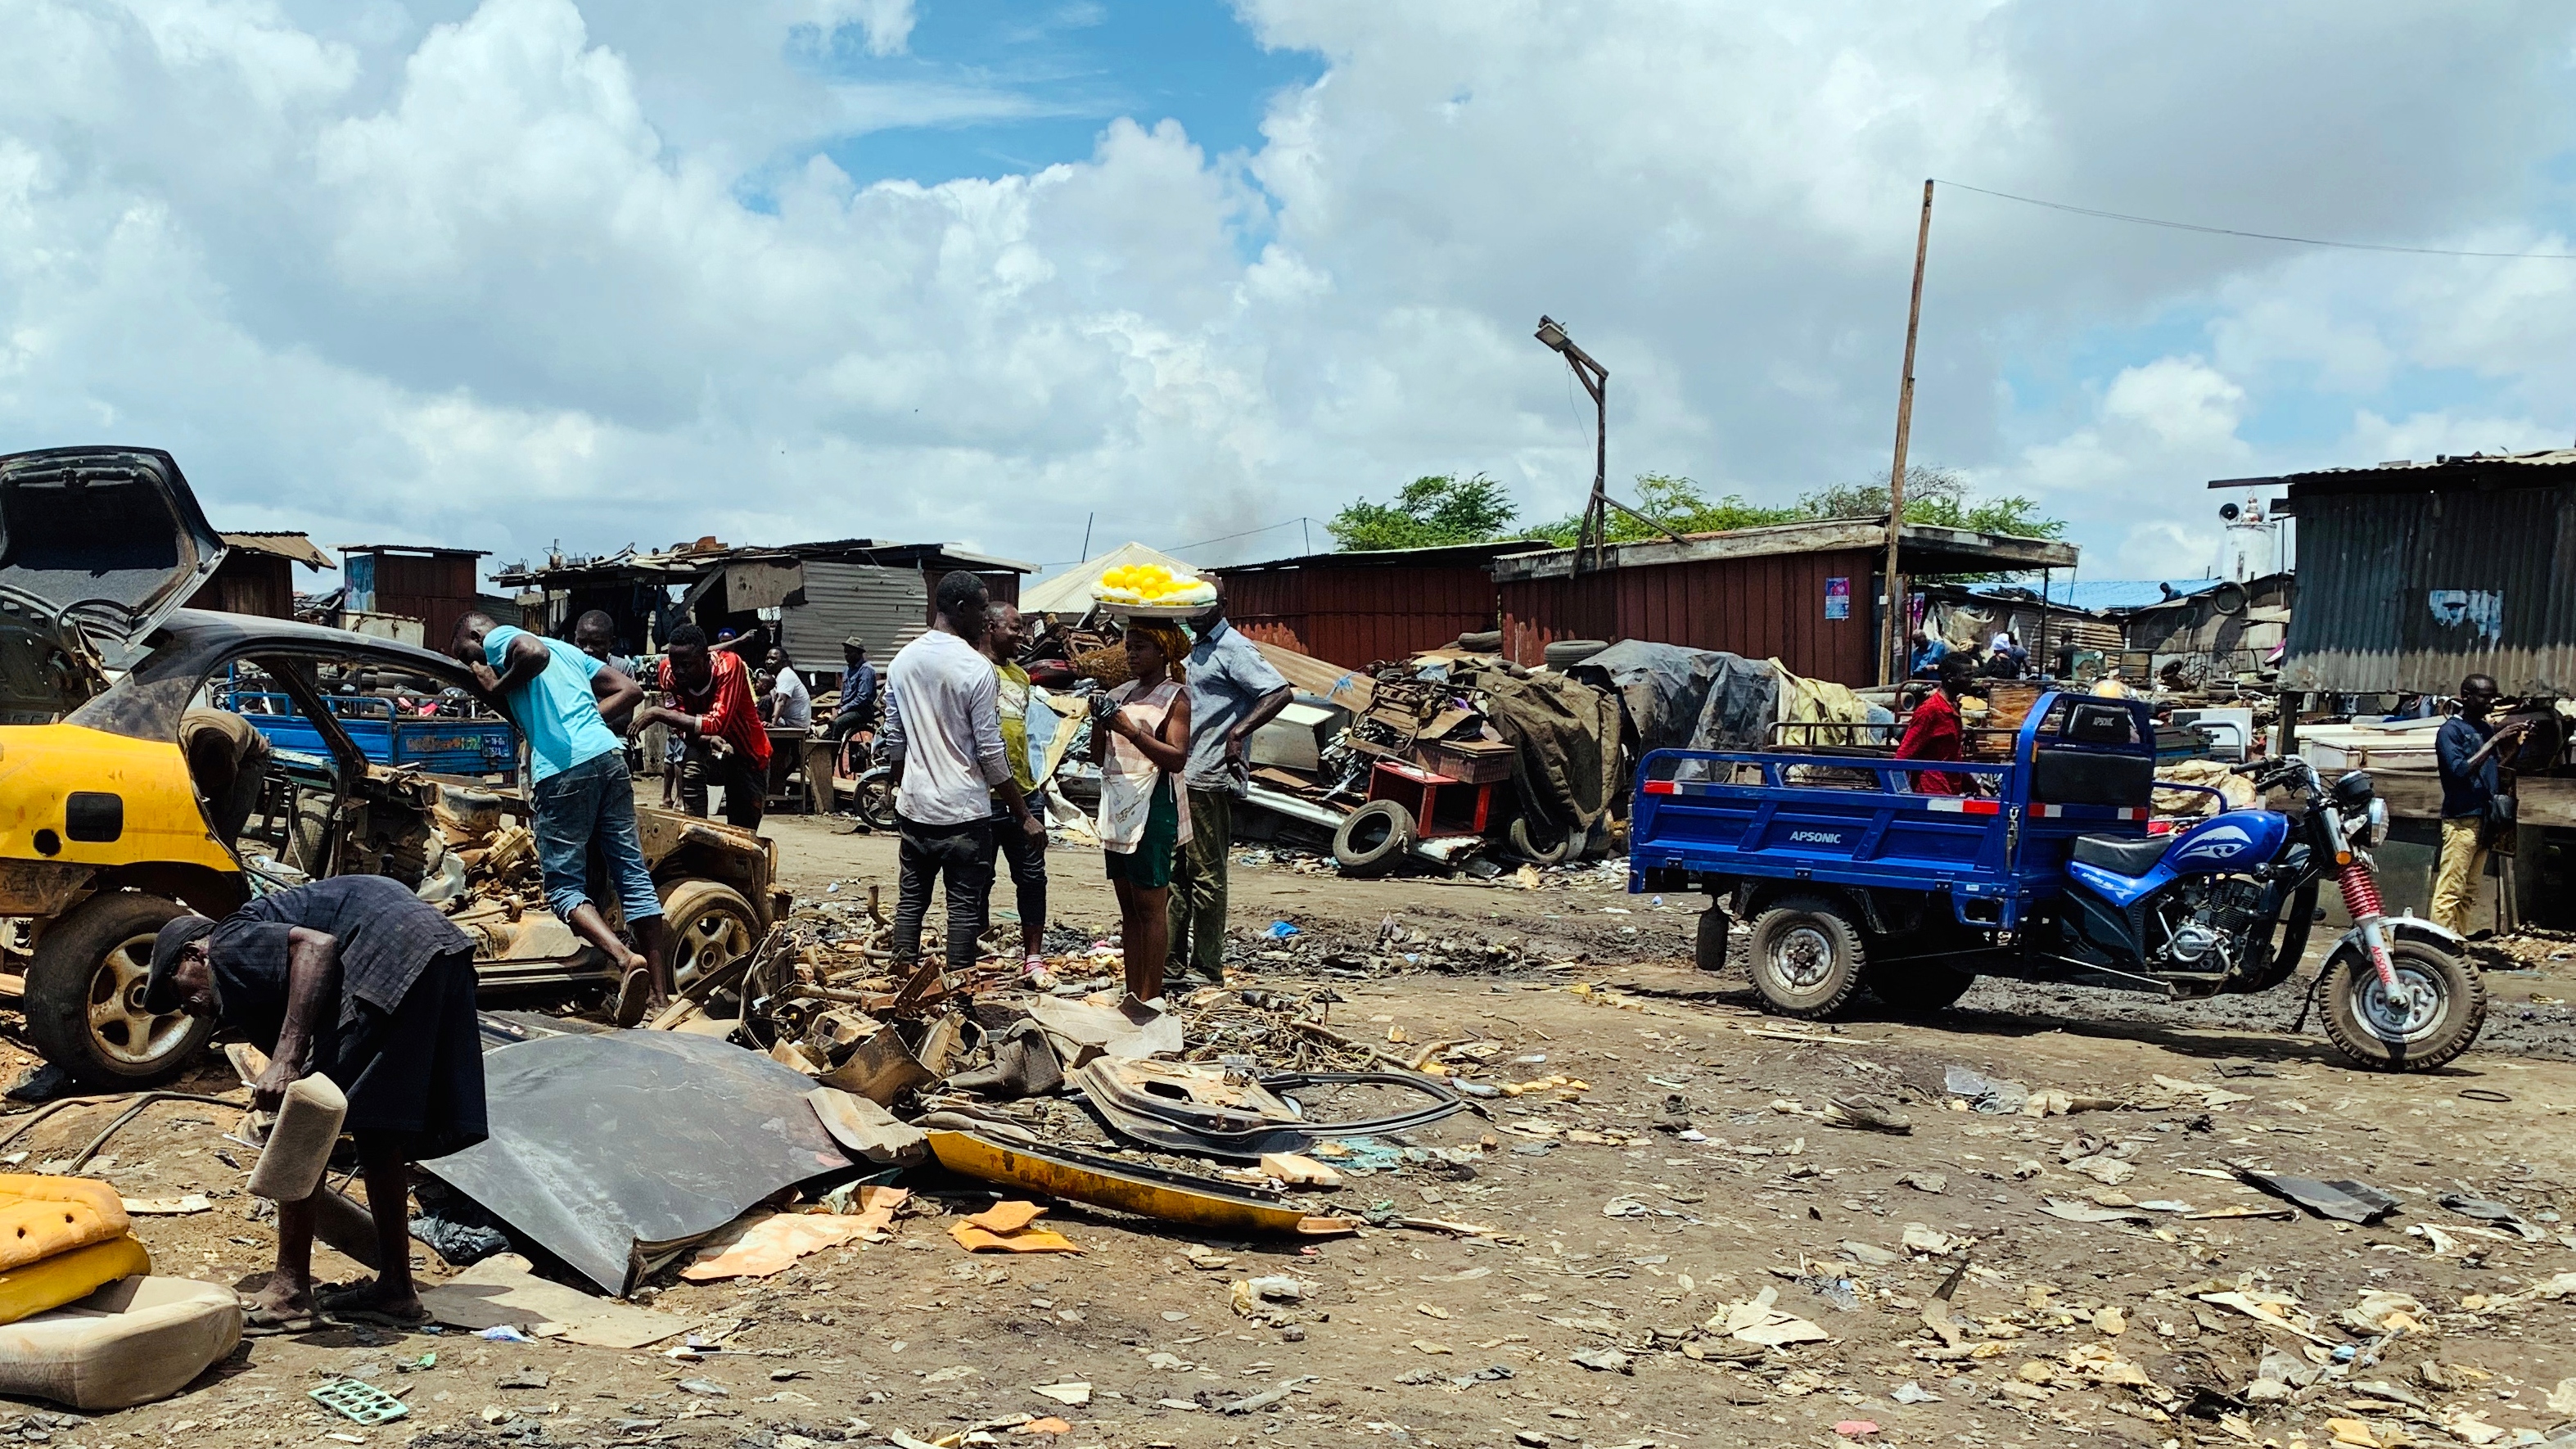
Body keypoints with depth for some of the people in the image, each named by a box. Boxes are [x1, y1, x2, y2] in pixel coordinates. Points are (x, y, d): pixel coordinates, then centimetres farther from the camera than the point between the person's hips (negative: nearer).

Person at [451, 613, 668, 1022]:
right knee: (634, 875, 5)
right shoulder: (565, 649, 32)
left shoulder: (497, 638, 11)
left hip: (564, 767, -7)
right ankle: (661, 994, 3)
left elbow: (534, 652, -14)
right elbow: (630, 690, 25)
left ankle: (625, 957, -23)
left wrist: (498, 687, 2)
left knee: (563, 886, 0)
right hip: (609, 756, 7)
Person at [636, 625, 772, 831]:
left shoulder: (729, 665, -30)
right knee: (692, 759, -33)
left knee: (744, 834, 6)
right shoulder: (669, 671, -19)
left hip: (749, 755, -1)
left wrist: (659, 713, -41)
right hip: (710, 754, 1)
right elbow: (681, 726, -19)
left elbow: (717, 724, -37)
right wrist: (708, 738, -41)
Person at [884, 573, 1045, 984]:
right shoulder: (976, 668, -14)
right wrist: (1024, 816, -8)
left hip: (913, 807, 6)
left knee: (911, 900, 14)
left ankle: (904, 986, 20)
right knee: (964, 907, 2)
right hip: (964, 811, -6)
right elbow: (991, 754, -14)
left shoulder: (902, 661, 5)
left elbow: (894, 741, 12)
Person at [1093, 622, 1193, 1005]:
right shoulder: (1120, 694, 15)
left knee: (1150, 906, -5)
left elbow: (1177, 759, -14)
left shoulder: (1174, 697, -4)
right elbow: (1098, 757, 17)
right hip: (1116, 808, 7)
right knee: (1128, 908, 10)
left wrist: (1131, 731, -21)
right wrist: (1099, 724, -1)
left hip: (1151, 808, -7)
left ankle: (1149, 999, -3)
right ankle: (1132, 995, 15)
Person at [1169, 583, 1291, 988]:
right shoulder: (1196, 650, 18)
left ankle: (1208, 970, 3)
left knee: (1206, 876, -4)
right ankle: (1174, 958, 20)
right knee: (1178, 871, 13)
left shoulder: (1233, 648, -12)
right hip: (1185, 777, 10)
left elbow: (1280, 693, -24)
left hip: (1210, 780, -10)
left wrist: (1238, 733, -30)